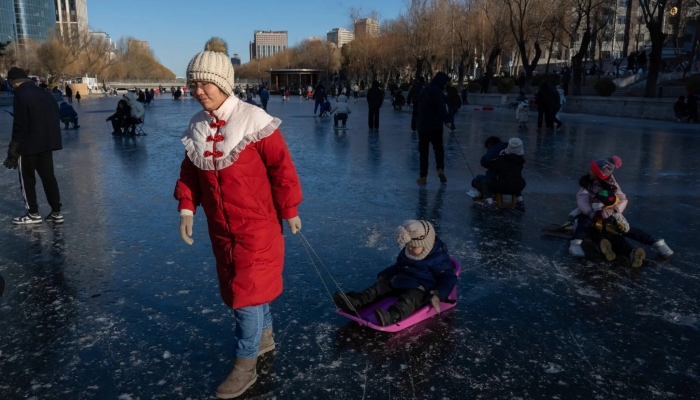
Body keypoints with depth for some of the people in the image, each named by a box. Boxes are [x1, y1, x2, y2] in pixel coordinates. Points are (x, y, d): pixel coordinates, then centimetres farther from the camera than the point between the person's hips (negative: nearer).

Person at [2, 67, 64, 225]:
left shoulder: (21, 95, -13)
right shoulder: (45, 94, 10)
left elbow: (20, 126, -17)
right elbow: (55, 119, 13)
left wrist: (13, 150, -12)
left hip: (28, 145, -7)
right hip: (47, 143, 7)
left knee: (27, 179, 7)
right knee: (48, 177, 11)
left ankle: (33, 214, 12)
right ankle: (56, 212, 12)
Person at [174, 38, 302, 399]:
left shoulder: (253, 120, -16)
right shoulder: (196, 126, 2)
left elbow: (281, 167, -13)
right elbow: (190, 172, 10)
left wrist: (289, 210, -9)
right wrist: (186, 208, -2)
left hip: (257, 225, -6)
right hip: (221, 228, 6)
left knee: (248, 289, -2)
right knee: (240, 285, 19)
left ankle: (245, 364, 14)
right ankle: (265, 335, 42)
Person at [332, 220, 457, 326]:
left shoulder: (439, 259, -10)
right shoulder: (406, 253, 12)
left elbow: (449, 278, -12)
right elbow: (397, 266, 29)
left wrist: (438, 296, -25)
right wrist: (384, 275, 18)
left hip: (421, 289, -8)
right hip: (401, 282, 8)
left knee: (408, 299, -39)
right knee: (380, 286, -12)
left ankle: (392, 316, -68)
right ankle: (355, 302, -31)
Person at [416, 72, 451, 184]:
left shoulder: (425, 90, 16)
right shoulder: (437, 91, -9)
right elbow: (441, 108, -23)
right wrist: (446, 120, -29)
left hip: (423, 126, 5)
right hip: (435, 126, -5)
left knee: (424, 151, 7)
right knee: (438, 148, 11)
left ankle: (423, 176, 5)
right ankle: (440, 169, -10)